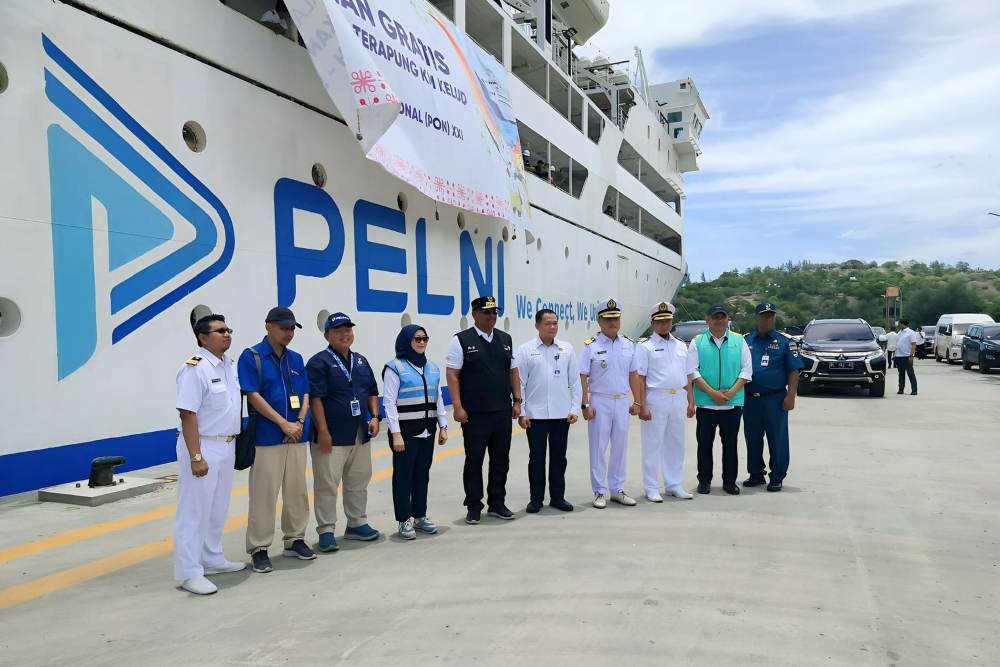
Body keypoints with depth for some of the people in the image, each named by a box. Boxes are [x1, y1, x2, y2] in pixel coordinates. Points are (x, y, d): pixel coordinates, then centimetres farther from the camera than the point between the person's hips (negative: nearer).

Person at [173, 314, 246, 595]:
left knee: (217, 508, 18)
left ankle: (213, 560, 31)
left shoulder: (231, 365, 9)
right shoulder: (195, 368, -17)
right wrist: (196, 456, -23)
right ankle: (189, 573, 7)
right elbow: (188, 414, -20)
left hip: (227, 446, 9)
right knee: (194, 510, -1)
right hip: (202, 446, -8)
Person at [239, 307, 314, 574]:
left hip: (296, 437, 6)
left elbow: (305, 393, 12)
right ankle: (259, 549, 8)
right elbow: (253, 395, -11)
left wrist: (299, 423, -5)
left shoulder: (296, 358, 12)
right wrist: (284, 424, -13)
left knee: (297, 491, 11)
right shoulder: (251, 356, -5)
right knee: (264, 494, -2)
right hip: (266, 438, -5)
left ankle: (295, 540, 24)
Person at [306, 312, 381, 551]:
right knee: (327, 484, -2)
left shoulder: (361, 361, 13)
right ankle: (326, 530, 9)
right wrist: (323, 431, -18)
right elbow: (315, 398, -14)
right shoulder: (319, 362, -9)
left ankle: (357, 523, 28)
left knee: (359, 482, 15)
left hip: (360, 435, 7)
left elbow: (372, 392, 19)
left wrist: (374, 417, 6)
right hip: (331, 436, -7)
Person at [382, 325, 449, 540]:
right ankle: (404, 520, 12)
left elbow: (438, 399, 14)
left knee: (422, 474, 12)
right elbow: (389, 403, -12)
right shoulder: (395, 367, -8)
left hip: (427, 431, 6)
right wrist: (396, 434, -16)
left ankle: (420, 516, 24)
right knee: (404, 474, 2)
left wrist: (443, 426, 9)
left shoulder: (432, 367, 11)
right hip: (405, 431, -6)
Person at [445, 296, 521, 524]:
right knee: (474, 460, 5)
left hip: (502, 411, 5)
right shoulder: (461, 340, -4)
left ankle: (497, 503, 24)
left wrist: (517, 400, 8)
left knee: (501, 460, 11)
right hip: (474, 413, -4)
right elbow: (452, 374, -7)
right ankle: (474, 507, 17)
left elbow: (512, 371, 14)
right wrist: (458, 406, -13)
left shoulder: (505, 339, 10)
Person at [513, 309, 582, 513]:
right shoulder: (525, 350, -1)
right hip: (535, 414, -2)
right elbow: (519, 383, -2)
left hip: (561, 414, 2)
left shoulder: (567, 349, 5)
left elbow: (575, 381, 7)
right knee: (536, 457, 6)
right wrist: (521, 413, -6)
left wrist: (575, 409, 1)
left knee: (559, 457, 10)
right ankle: (536, 499, 18)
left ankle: (558, 497, 22)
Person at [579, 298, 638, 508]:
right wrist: (585, 405, -10)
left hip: (622, 401, 4)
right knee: (598, 447, 1)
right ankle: (599, 492, 11)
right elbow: (583, 377, -6)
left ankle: (617, 489, 21)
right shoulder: (591, 345, -4)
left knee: (620, 446, 9)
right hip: (599, 401, -4)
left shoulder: (628, 345, 7)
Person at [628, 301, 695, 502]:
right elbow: (637, 377, -10)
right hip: (655, 399, -6)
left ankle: (674, 485, 23)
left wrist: (690, 402, 11)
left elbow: (687, 376, 17)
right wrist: (641, 405, -16)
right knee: (653, 445, -1)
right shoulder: (645, 347, -3)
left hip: (679, 399, 6)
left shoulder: (681, 346, 15)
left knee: (676, 444, 12)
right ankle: (652, 489, 8)